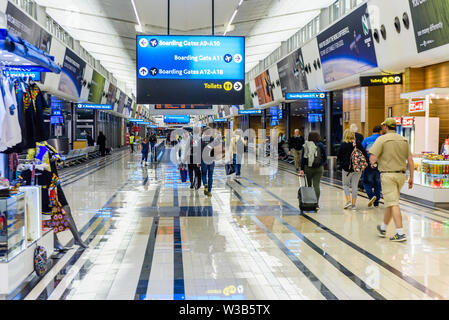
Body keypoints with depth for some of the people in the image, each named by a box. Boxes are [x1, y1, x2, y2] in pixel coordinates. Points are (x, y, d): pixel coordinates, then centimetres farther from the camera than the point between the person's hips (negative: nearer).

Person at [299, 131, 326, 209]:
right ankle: (316, 203, -7)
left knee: (308, 185, 12)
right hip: (319, 168, 0)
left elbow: (302, 158, -2)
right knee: (316, 185, -1)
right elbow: (325, 157, 3)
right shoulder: (320, 145, 0)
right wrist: (322, 165, 19)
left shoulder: (305, 146, 1)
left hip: (308, 168, 1)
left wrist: (302, 169, -2)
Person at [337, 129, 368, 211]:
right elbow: (364, 154, 5)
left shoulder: (344, 145, -7)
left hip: (347, 168, -3)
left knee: (346, 184, 12)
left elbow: (339, 156, -4)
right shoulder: (358, 144, 3)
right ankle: (354, 204, 8)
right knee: (355, 185, 7)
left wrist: (341, 164, 11)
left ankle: (348, 200, -4)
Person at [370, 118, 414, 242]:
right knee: (391, 202, 18)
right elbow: (410, 160, 6)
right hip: (401, 174, 6)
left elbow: (372, 160, -14)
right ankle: (383, 228, 33)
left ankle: (400, 233, -14)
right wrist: (411, 177, 11)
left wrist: (372, 159, 10)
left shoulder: (382, 139, -8)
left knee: (393, 204, -7)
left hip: (388, 175, -6)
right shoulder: (404, 140, 9)